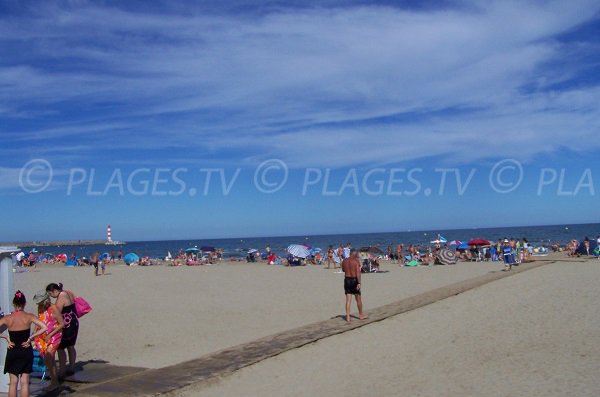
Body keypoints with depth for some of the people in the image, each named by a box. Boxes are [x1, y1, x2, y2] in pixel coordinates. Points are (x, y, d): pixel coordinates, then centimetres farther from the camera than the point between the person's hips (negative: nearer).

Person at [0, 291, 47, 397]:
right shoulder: (29, 317, -9)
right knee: (24, 382, 7)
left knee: (13, 382, 11)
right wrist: (30, 337, -11)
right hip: (26, 351, -1)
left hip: (12, 352, 1)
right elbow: (44, 328, -20)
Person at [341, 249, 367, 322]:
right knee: (358, 299, 13)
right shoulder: (356, 261, -11)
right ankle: (361, 315, 26)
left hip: (347, 280, 4)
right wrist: (359, 283, -22)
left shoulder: (344, 261, 4)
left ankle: (348, 317, -1)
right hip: (354, 280, -4)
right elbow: (358, 272, -19)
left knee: (348, 299, 5)